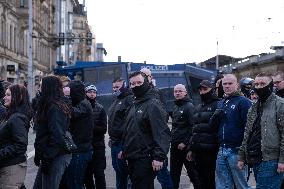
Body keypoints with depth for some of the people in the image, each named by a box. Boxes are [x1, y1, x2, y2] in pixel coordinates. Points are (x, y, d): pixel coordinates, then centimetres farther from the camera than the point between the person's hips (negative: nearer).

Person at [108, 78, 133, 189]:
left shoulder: (129, 99, -13)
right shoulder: (116, 100, 18)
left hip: (122, 141, -10)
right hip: (115, 141, 10)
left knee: (122, 168, -5)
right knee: (117, 167, 15)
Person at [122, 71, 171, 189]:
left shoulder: (153, 105, -11)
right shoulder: (134, 105, 17)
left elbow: (162, 133, -20)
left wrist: (159, 157, -27)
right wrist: (125, 150, 24)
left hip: (145, 160, -9)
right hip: (132, 159, 9)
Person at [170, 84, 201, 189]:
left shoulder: (189, 106, -10)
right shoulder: (175, 107, 15)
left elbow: (192, 126, -16)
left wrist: (185, 142, -18)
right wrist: (172, 139, 12)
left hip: (185, 146, -8)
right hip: (175, 145, 8)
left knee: (192, 171, 0)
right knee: (174, 172, 12)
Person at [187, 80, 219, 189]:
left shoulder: (218, 105, -4)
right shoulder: (198, 108, 20)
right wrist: (191, 148, 19)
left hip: (211, 150, -7)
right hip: (198, 150, 7)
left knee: (211, 180, -4)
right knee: (202, 179, 11)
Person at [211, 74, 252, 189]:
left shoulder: (243, 102, -6)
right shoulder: (221, 104, 17)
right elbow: (213, 126, 18)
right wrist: (215, 116, -4)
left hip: (236, 152, -7)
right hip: (222, 151, 7)